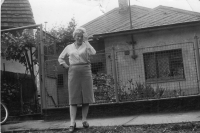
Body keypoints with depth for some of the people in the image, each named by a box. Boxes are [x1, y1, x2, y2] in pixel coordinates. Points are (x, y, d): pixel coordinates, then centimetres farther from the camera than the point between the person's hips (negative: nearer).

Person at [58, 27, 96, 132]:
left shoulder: (86, 46, 8)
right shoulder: (69, 47, 13)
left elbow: (93, 53, -13)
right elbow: (60, 58, 23)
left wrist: (86, 41, -6)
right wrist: (65, 65, 8)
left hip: (85, 72, 0)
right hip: (73, 72, 0)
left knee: (86, 96, 1)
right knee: (73, 97, -4)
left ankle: (84, 119, 12)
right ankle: (72, 122, -6)